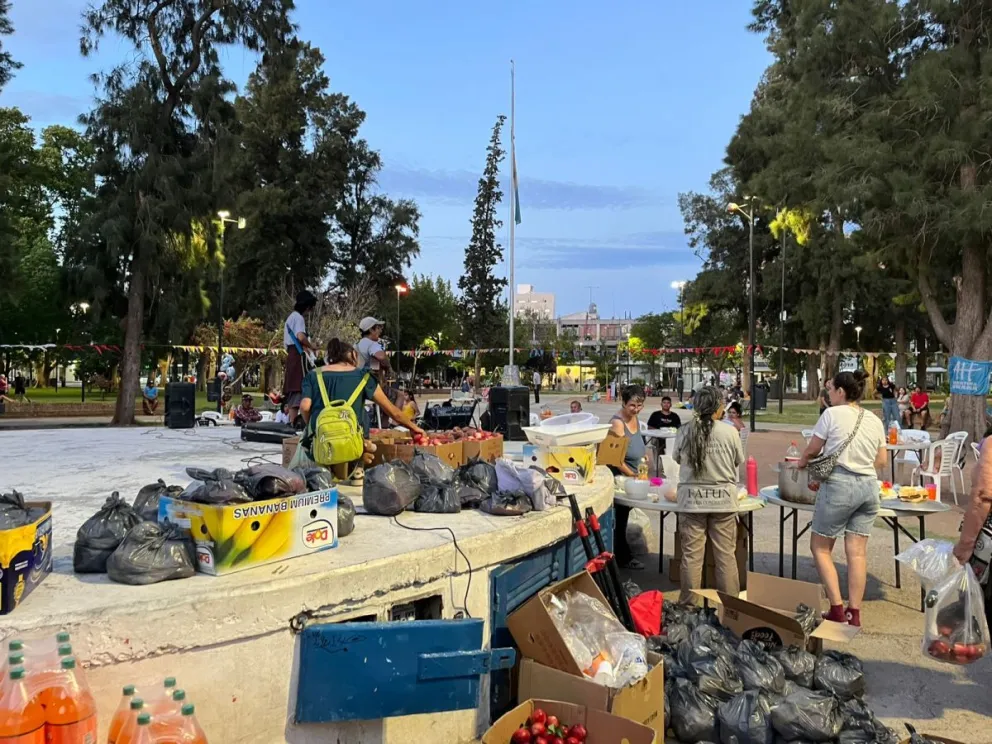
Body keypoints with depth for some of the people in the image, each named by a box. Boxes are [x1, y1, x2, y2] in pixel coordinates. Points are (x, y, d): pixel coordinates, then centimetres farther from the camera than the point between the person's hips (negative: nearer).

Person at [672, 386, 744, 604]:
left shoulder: (685, 431, -7)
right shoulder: (730, 432, -10)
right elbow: (738, 462, 5)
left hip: (691, 500, 1)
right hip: (723, 500, 0)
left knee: (691, 555, 7)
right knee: (726, 555, 9)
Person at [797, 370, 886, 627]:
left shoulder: (832, 414, -7)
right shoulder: (874, 420, 9)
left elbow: (811, 450, 1)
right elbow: (882, 461, 14)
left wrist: (801, 463, 21)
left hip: (839, 484, -6)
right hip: (869, 486, 6)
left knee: (820, 547, 7)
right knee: (857, 552, 9)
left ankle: (837, 609, 4)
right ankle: (854, 613, 13)